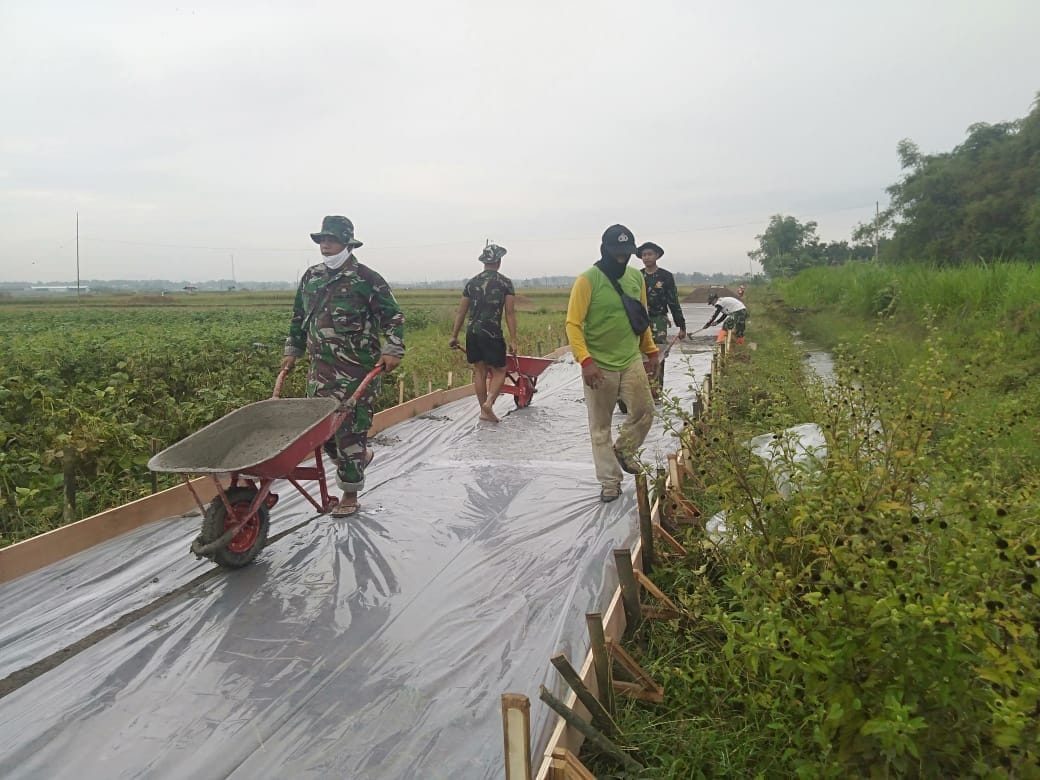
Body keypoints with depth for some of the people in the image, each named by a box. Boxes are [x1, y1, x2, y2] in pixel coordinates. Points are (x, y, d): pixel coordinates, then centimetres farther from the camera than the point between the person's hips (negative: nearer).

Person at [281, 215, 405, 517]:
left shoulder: (366, 278, -6)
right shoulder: (311, 276, 12)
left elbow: (393, 316, -4)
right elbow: (299, 317, 23)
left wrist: (393, 350, -14)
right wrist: (293, 351, 21)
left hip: (356, 371, -6)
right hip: (320, 368, 6)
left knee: (350, 429, -3)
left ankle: (350, 494, 10)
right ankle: (360, 456, 37)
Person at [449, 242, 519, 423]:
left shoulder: (472, 283, 10)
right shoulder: (505, 283, -1)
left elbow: (461, 312, 11)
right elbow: (510, 313, -6)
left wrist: (454, 336, 16)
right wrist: (513, 340, -4)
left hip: (472, 332, 4)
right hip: (492, 333, -4)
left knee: (479, 371, 12)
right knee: (499, 371, 7)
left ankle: (484, 411, 16)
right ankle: (489, 402, -15)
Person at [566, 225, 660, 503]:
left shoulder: (636, 277, 3)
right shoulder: (587, 281, -15)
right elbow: (573, 325, -17)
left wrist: (651, 350, 16)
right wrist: (585, 360, -27)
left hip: (631, 361, 5)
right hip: (598, 366, -4)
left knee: (644, 411, 3)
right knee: (600, 427, 5)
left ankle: (622, 451, 31)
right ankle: (610, 481, 17)